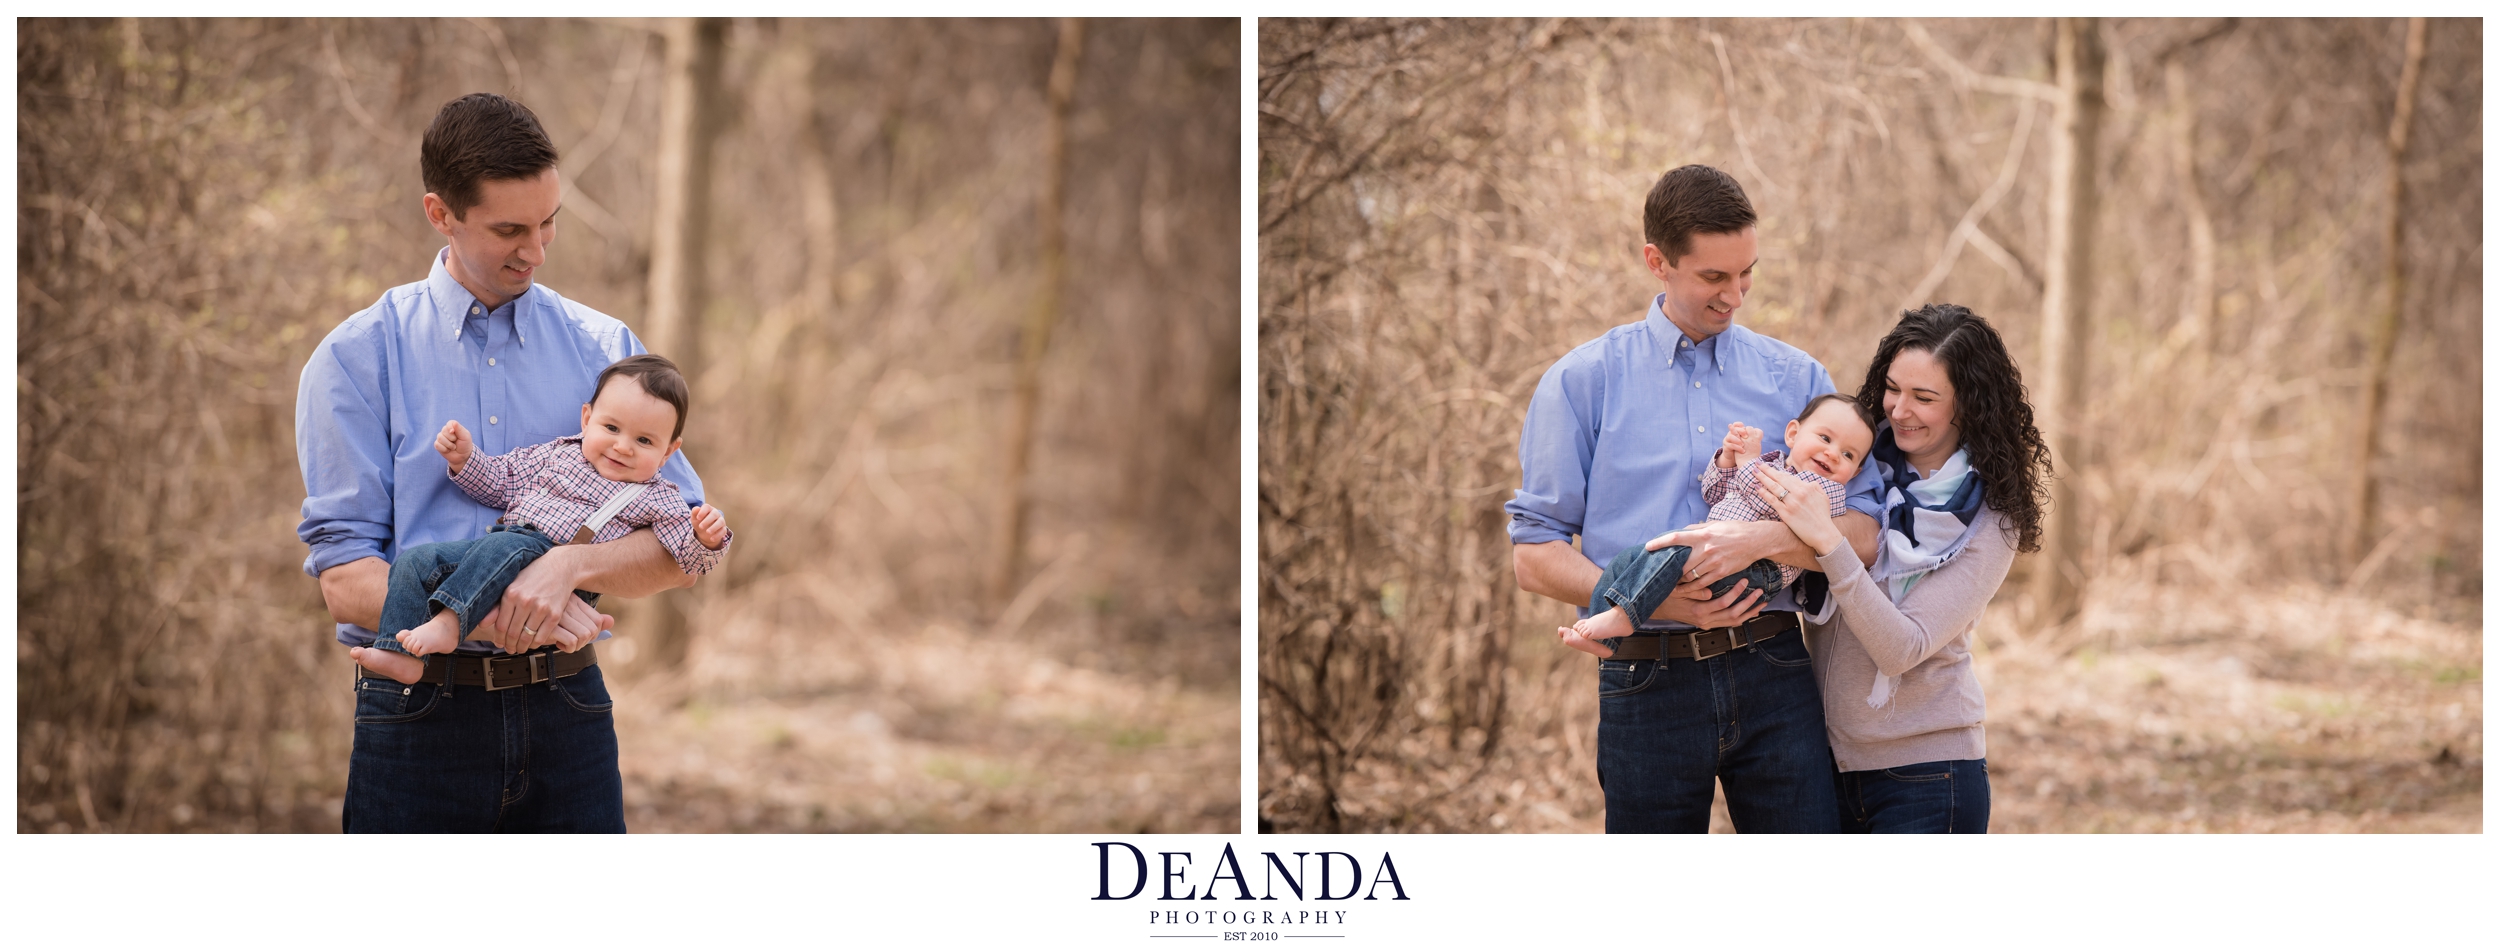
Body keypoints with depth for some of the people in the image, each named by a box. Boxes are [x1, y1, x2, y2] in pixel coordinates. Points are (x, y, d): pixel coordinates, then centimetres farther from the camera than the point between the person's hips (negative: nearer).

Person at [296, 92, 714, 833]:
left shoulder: (604, 349, 10)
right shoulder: (356, 360, 1)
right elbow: (346, 580, -7)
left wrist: (574, 564, -18)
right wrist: (496, 618, -23)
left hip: (568, 715, 2)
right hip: (420, 712, -2)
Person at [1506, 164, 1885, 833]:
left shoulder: (1796, 378, 11)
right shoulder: (1584, 382, 6)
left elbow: (1864, 533, 1)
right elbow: (1535, 556, 1)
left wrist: (1760, 540, -18)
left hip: (1773, 677, 1)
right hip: (1648, 689, -1)